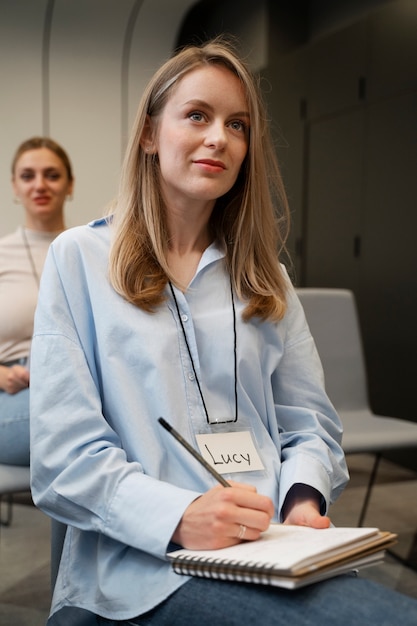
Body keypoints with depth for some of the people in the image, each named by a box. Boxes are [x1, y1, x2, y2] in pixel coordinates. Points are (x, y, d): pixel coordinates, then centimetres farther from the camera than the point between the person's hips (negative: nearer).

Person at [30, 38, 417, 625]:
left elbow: (308, 420, 14)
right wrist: (178, 516, -22)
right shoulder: (80, 257, 4)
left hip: (275, 551, 5)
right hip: (150, 559, -5)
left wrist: (304, 499, -9)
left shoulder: (263, 273, 19)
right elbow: (64, 453, -5)